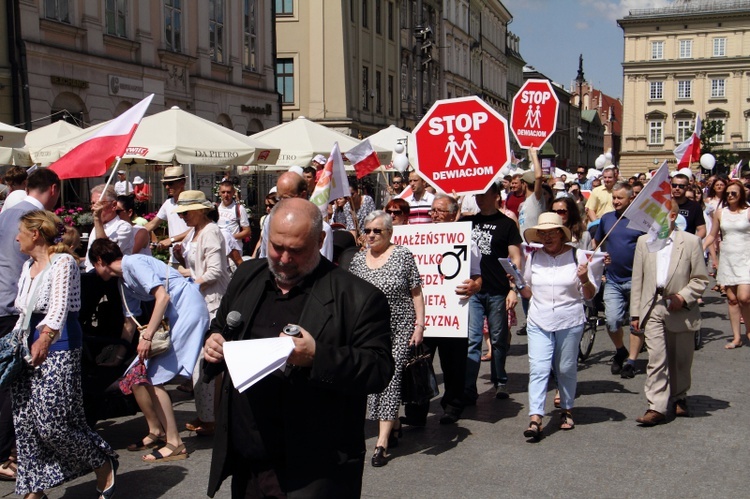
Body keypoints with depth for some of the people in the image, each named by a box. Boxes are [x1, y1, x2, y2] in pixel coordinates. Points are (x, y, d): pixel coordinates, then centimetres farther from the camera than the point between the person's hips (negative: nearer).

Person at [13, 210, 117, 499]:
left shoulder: (63, 262, -8)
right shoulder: (28, 266, 18)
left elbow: (59, 307, -24)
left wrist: (45, 339, -38)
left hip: (58, 348, -8)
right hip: (29, 346, 9)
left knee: (52, 423, -10)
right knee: (24, 421, 5)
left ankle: (104, 465, 10)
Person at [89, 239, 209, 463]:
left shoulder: (133, 263, -10)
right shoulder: (124, 280, 19)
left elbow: (162, 296, -20)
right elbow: (130, 322, 26)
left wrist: (147, 336, -21)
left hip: (187, 307, -9)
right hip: (171, 315, 9)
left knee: (154, 377, -10)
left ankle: (175, 444, -4)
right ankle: (156, 431, 21)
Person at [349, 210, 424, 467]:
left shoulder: (403, 255, -5)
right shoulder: (358, 260, 7)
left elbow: (416, 293, -3)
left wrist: (420, 325, -8)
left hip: (400, 328, -4)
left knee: (391, 378, -9)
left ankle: (382, 442, -9)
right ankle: (393, 424, 29)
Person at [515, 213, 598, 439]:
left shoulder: (576, 256, 0)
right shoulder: (533, 257, 6)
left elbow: (590, 295, 2)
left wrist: (585, 280, -17)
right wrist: (518, 284, -4)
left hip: (570, 323, -1)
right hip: (539, 323, 1)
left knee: (566, 369, 10)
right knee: (538, 369, -8)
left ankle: (566, 410, 31)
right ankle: (535, 419, -12)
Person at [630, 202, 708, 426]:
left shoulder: (691, 241, -1)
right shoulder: (643, 241, 8)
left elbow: (701, 279, 1)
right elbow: (637, 280, 8)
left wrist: (683, 297, -14)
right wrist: (635, 313, 5)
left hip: (681, 311, -1)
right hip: (653, 309, 1)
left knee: (680, 359, 12)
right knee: (656, 357, -7)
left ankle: (678, 398, 32)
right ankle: (656, 407, -6)